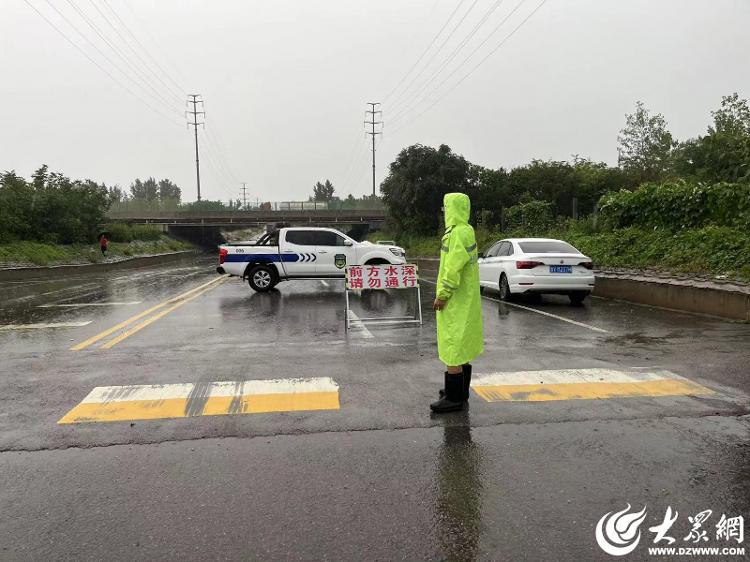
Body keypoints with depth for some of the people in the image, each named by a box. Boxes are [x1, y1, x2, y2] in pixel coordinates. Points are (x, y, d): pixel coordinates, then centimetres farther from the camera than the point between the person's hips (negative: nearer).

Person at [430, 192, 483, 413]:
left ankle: (454, 398, 0)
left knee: (453, 346, -6)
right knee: (462, 347, 16)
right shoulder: (466, 231, 13)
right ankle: (460, 391, 27)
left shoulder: (458, 233, -18)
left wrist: (442, 295, -18)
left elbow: (454, 268, -24)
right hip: (465, 299, 10)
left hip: (456, 301, -10)